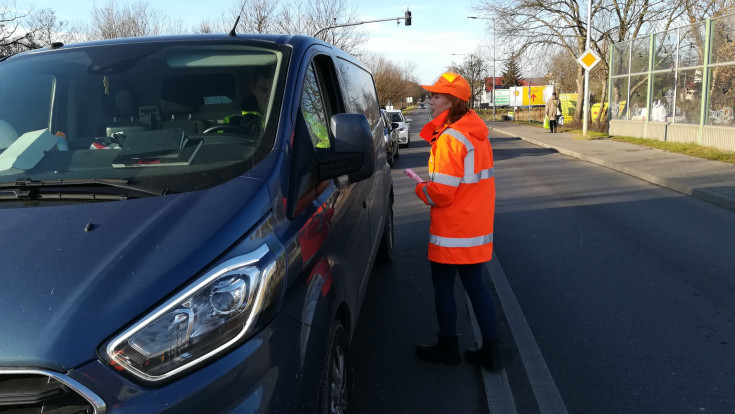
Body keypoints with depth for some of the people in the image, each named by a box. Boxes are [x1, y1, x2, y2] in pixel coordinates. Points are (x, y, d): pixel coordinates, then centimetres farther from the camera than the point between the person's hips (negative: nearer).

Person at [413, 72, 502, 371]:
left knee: (443, 287, 8)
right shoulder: (477, 133, 8)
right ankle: (491, 351, 21)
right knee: (475, 285, 16)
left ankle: (448, 348, 23)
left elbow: (441, 192, -23)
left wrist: (421, 189, -4)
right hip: (477, 226, 8)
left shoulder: (449, 139, -20)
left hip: (452, 231, -8)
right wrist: (431, 184, 11)